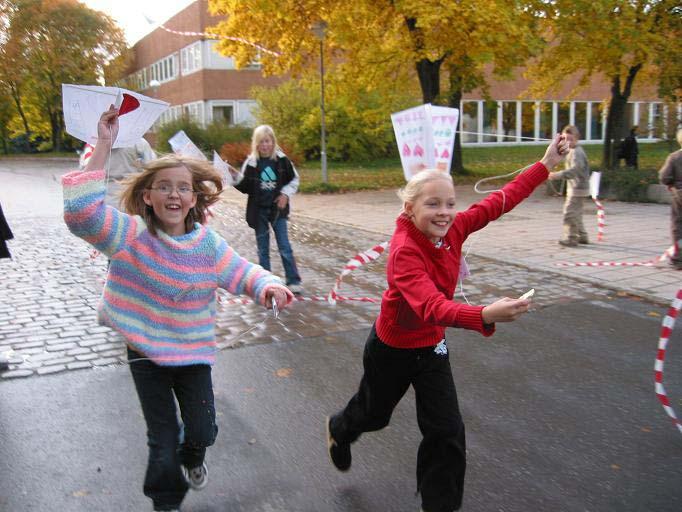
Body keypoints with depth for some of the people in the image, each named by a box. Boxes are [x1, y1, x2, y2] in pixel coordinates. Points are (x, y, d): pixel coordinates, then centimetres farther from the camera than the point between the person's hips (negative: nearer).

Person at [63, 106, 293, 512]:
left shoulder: (207, 242, -8)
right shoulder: (131, 234, -18)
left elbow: (240, 272, -3)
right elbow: (82, 211, -32)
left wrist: (268, 285, -26)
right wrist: (104, 146, -37)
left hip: (194, 351, 3)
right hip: (146, 353, -2)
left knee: (203, 430, 12)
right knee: (163, 440, 8)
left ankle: (192, 457, 51)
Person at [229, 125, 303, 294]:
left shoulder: (281, 159, -5)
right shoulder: (251, 162, -5)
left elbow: (294, 179, 7)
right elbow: (245, 187, 0)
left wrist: (285, 193, -6)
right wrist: (236, 177, -17)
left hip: (278, 209, -1)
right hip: (259, 211, 1)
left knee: (285, 247, 0)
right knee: (263, 248, 10)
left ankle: (293, 281, 7)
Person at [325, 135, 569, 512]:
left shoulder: (453, 229, -16)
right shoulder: (404, 252, -36)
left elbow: (500, 201, -8)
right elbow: (432, 306, -51)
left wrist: (545, 164, -9)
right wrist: (485, 315, -67)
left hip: (431, 347, 4)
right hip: (391, 348, -4)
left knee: (447, 430, 0)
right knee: (374, 413, 23)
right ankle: (339, 429, 59)